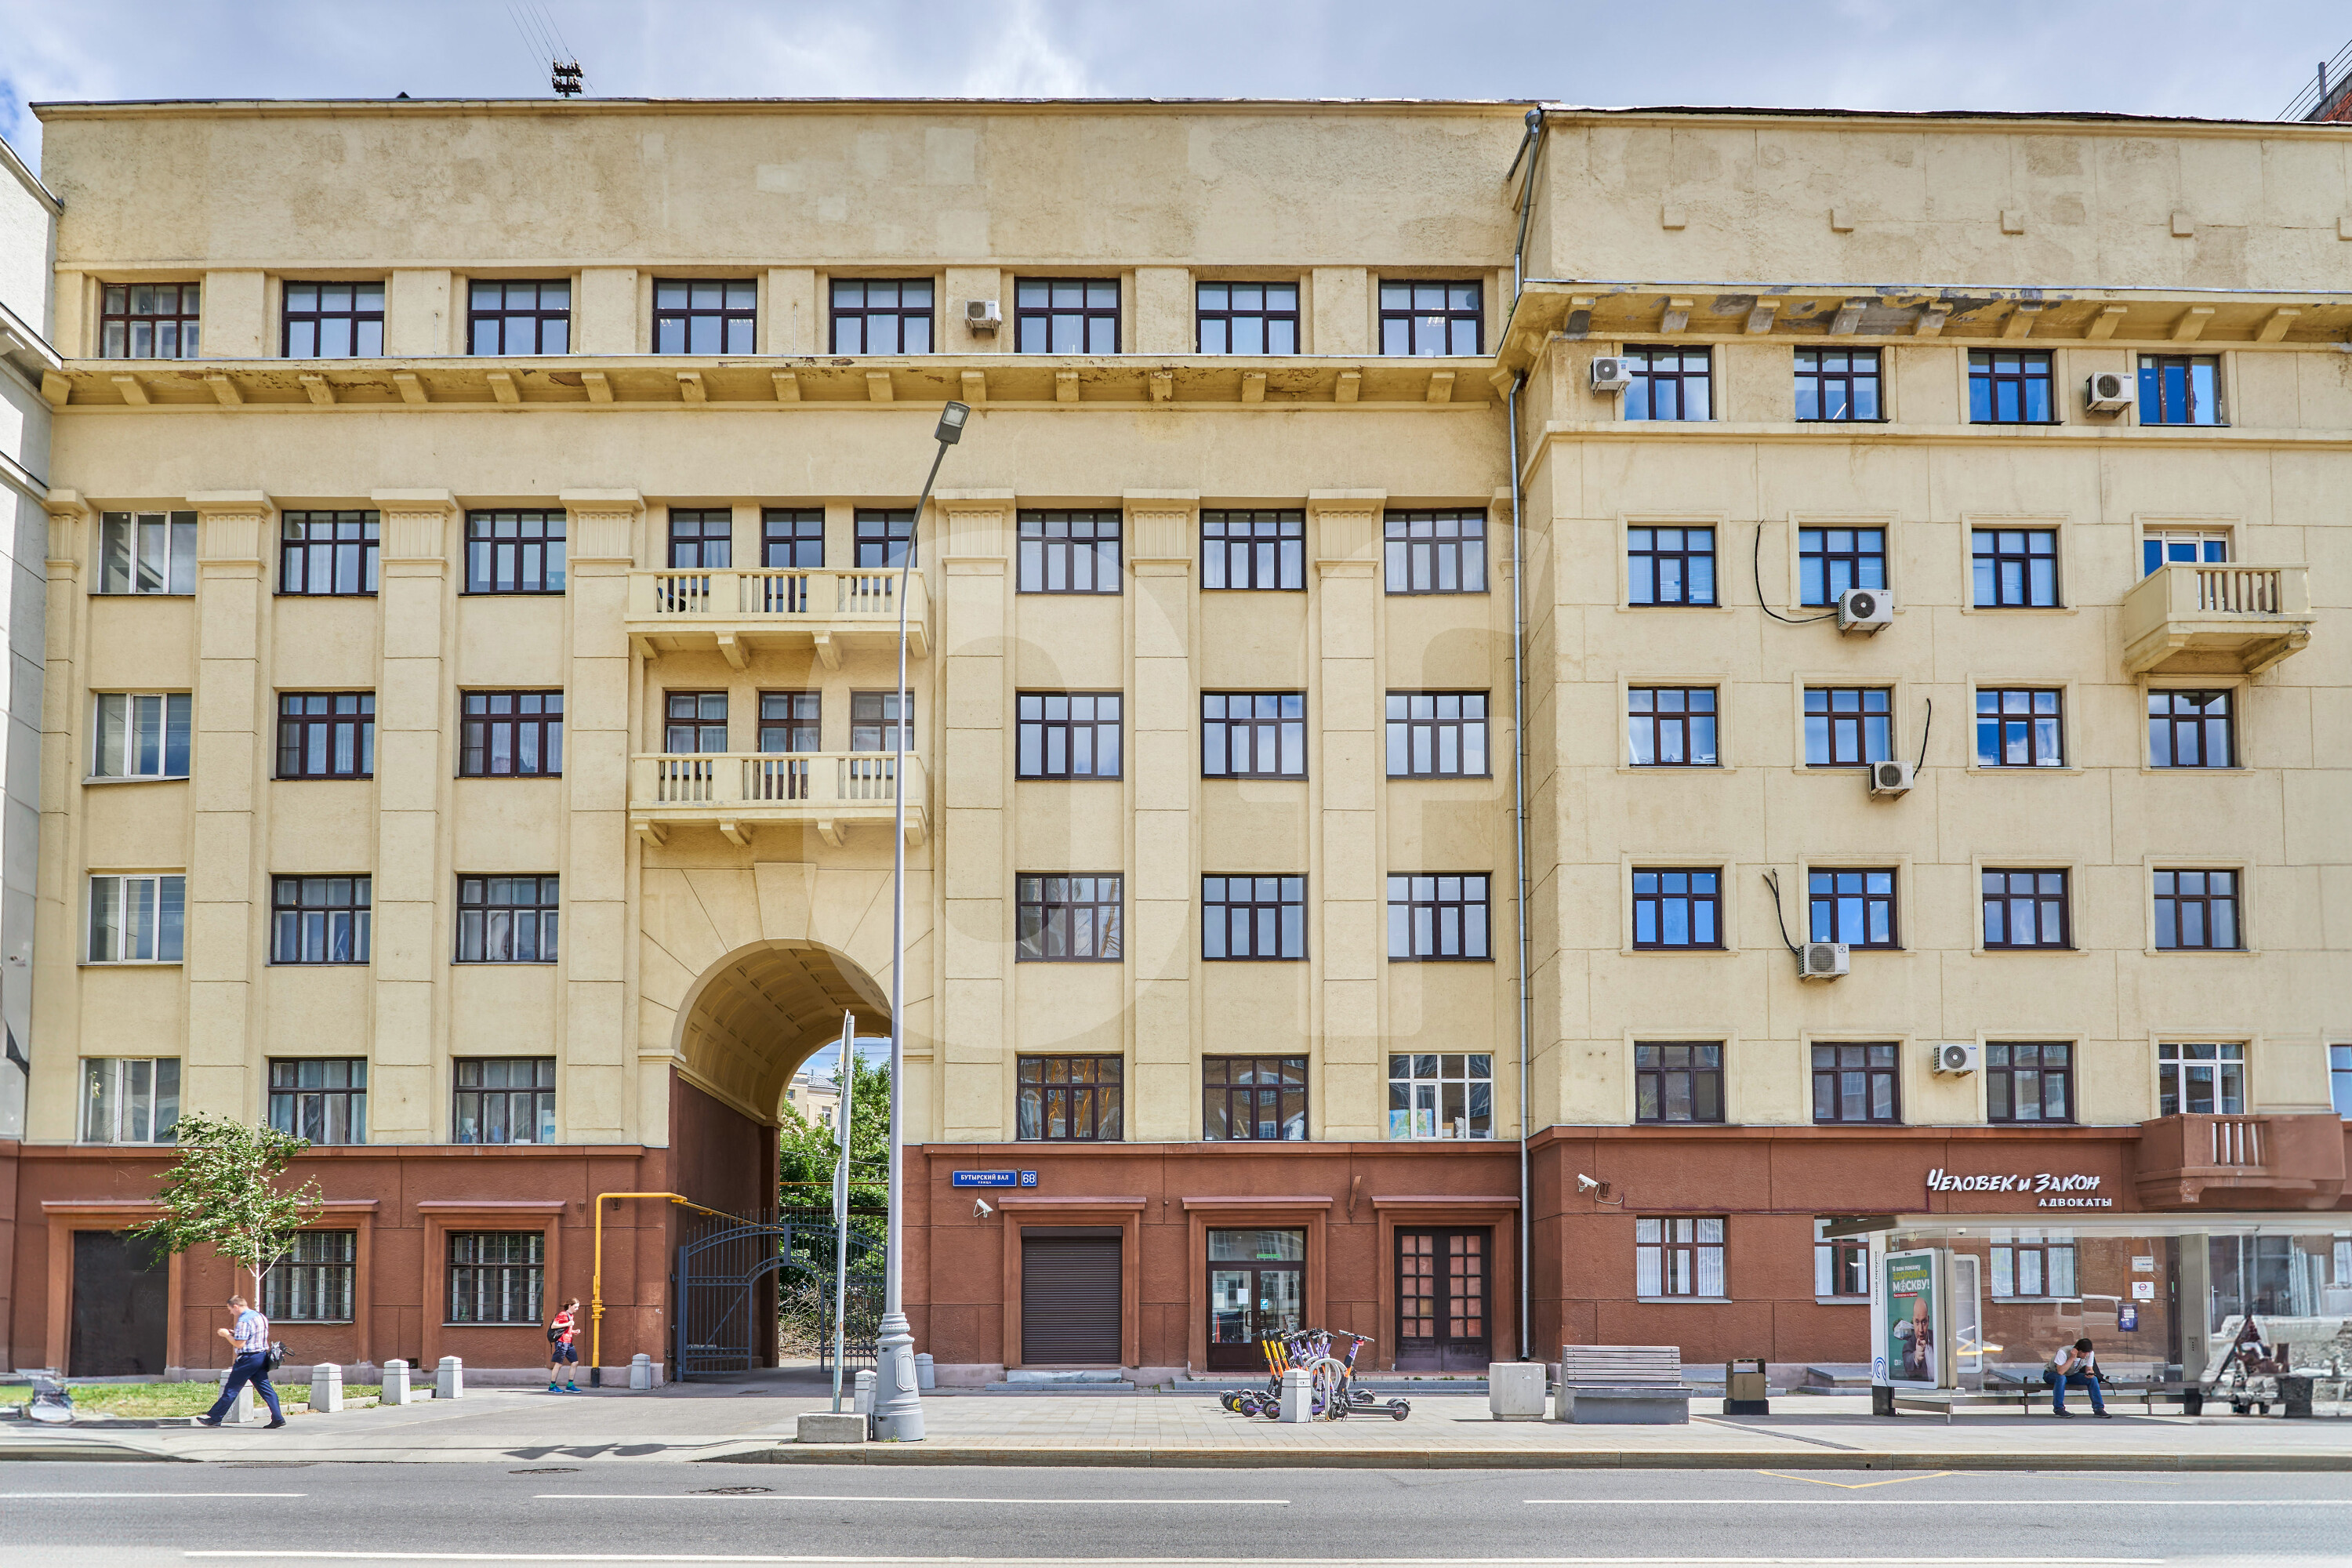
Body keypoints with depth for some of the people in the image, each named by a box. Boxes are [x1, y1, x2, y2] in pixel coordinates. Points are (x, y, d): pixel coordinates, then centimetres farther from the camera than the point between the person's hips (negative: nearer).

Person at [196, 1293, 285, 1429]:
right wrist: (234, 1333, 16)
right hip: (262, 1356, 9)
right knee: (265, 1388, 6)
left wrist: (226, 1335, -4)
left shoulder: (244, 1321, -15)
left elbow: (239, 1344, -19)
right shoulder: (260, 1317, 13)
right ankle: (278, 1418, -2)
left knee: (231, 1389, -1)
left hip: (248, 1359, -9)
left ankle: (214, 1418, 6)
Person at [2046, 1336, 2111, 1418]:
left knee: (2093, 1379, -17)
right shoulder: (2063, 1352, -33)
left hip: (2072, 1375, 5)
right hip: (2051, 1374, -5)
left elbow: (2089, 1368, -4)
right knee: (2061, 1378, -40)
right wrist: (2072, 1358, -42)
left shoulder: (2090, 1354, -16)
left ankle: (2098, 1409, -12)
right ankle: (2058, 1409, -32)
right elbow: (2060, 1372, -40)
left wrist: (2090, 1372, -29)